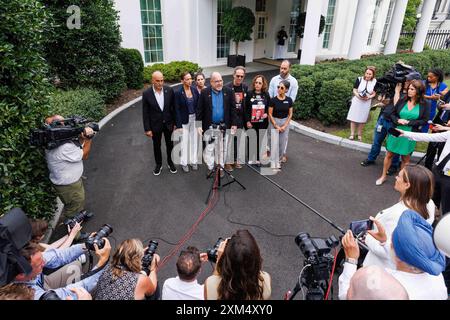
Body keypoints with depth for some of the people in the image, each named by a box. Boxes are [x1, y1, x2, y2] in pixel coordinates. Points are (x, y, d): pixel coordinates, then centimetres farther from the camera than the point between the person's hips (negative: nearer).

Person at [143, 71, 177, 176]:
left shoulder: (169, 90, -11)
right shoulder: (146, 94, -15)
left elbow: (173, 107, -2)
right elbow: (145, 113, -10)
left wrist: (175, 122, 0)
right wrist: (147, 129, -9)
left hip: (168, 123, 1)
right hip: (155, 125, -1)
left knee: (169, 144, 16)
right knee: (156, 146, 16)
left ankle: (170, 162, 39)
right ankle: (158, 164, 36)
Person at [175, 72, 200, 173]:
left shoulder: (195, 90, -1)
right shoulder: (178, 93, -12)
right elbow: (177, 109, -10)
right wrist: (179, 125, -13)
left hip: (194, 118, 3)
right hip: (184, 120, -3)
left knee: (194, 140, 12)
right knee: (184, 141, 6)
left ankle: (193, 161, 27)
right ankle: (184, 163, 21)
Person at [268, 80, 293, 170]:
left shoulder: (289, 100, -3)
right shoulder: (273, 100, -10)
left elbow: (290, 114, 1)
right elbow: (270, 114, -7)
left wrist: (285, 126, -7)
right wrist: (276, 126, -10)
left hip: (285, 122, 2)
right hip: (274, 122, -2)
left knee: (283, 141, 10)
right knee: (275, 142, -7)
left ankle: (281, 156, 34)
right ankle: (275, 164, -2)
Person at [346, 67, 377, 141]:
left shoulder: (374, 82, -5)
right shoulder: (359, 79, -8)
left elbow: (374, 93, 1)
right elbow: (354, 90, -5)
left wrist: (368, 97, -19)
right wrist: (358, 96, -25)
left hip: (366, 103, 1)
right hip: (357, 101, -1)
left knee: (362, 119, 9)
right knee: (353, 117, 2)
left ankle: (359, 134, 24)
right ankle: (352, 134, 13)